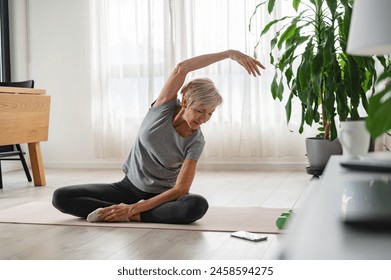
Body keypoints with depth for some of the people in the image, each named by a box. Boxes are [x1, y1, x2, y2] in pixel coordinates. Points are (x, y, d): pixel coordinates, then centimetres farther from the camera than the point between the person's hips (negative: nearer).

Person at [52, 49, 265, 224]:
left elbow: (180, 189, -22)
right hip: (130, 187, 1)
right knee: (61, 197, -16)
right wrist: (230, 54, -35)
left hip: (161, 197, -1)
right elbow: (181, 68, -31)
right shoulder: (165, 107, -14)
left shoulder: (195, 142, -16)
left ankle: (130, 216, -27)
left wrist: (133, 209, -28)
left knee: (198, 205, -37)